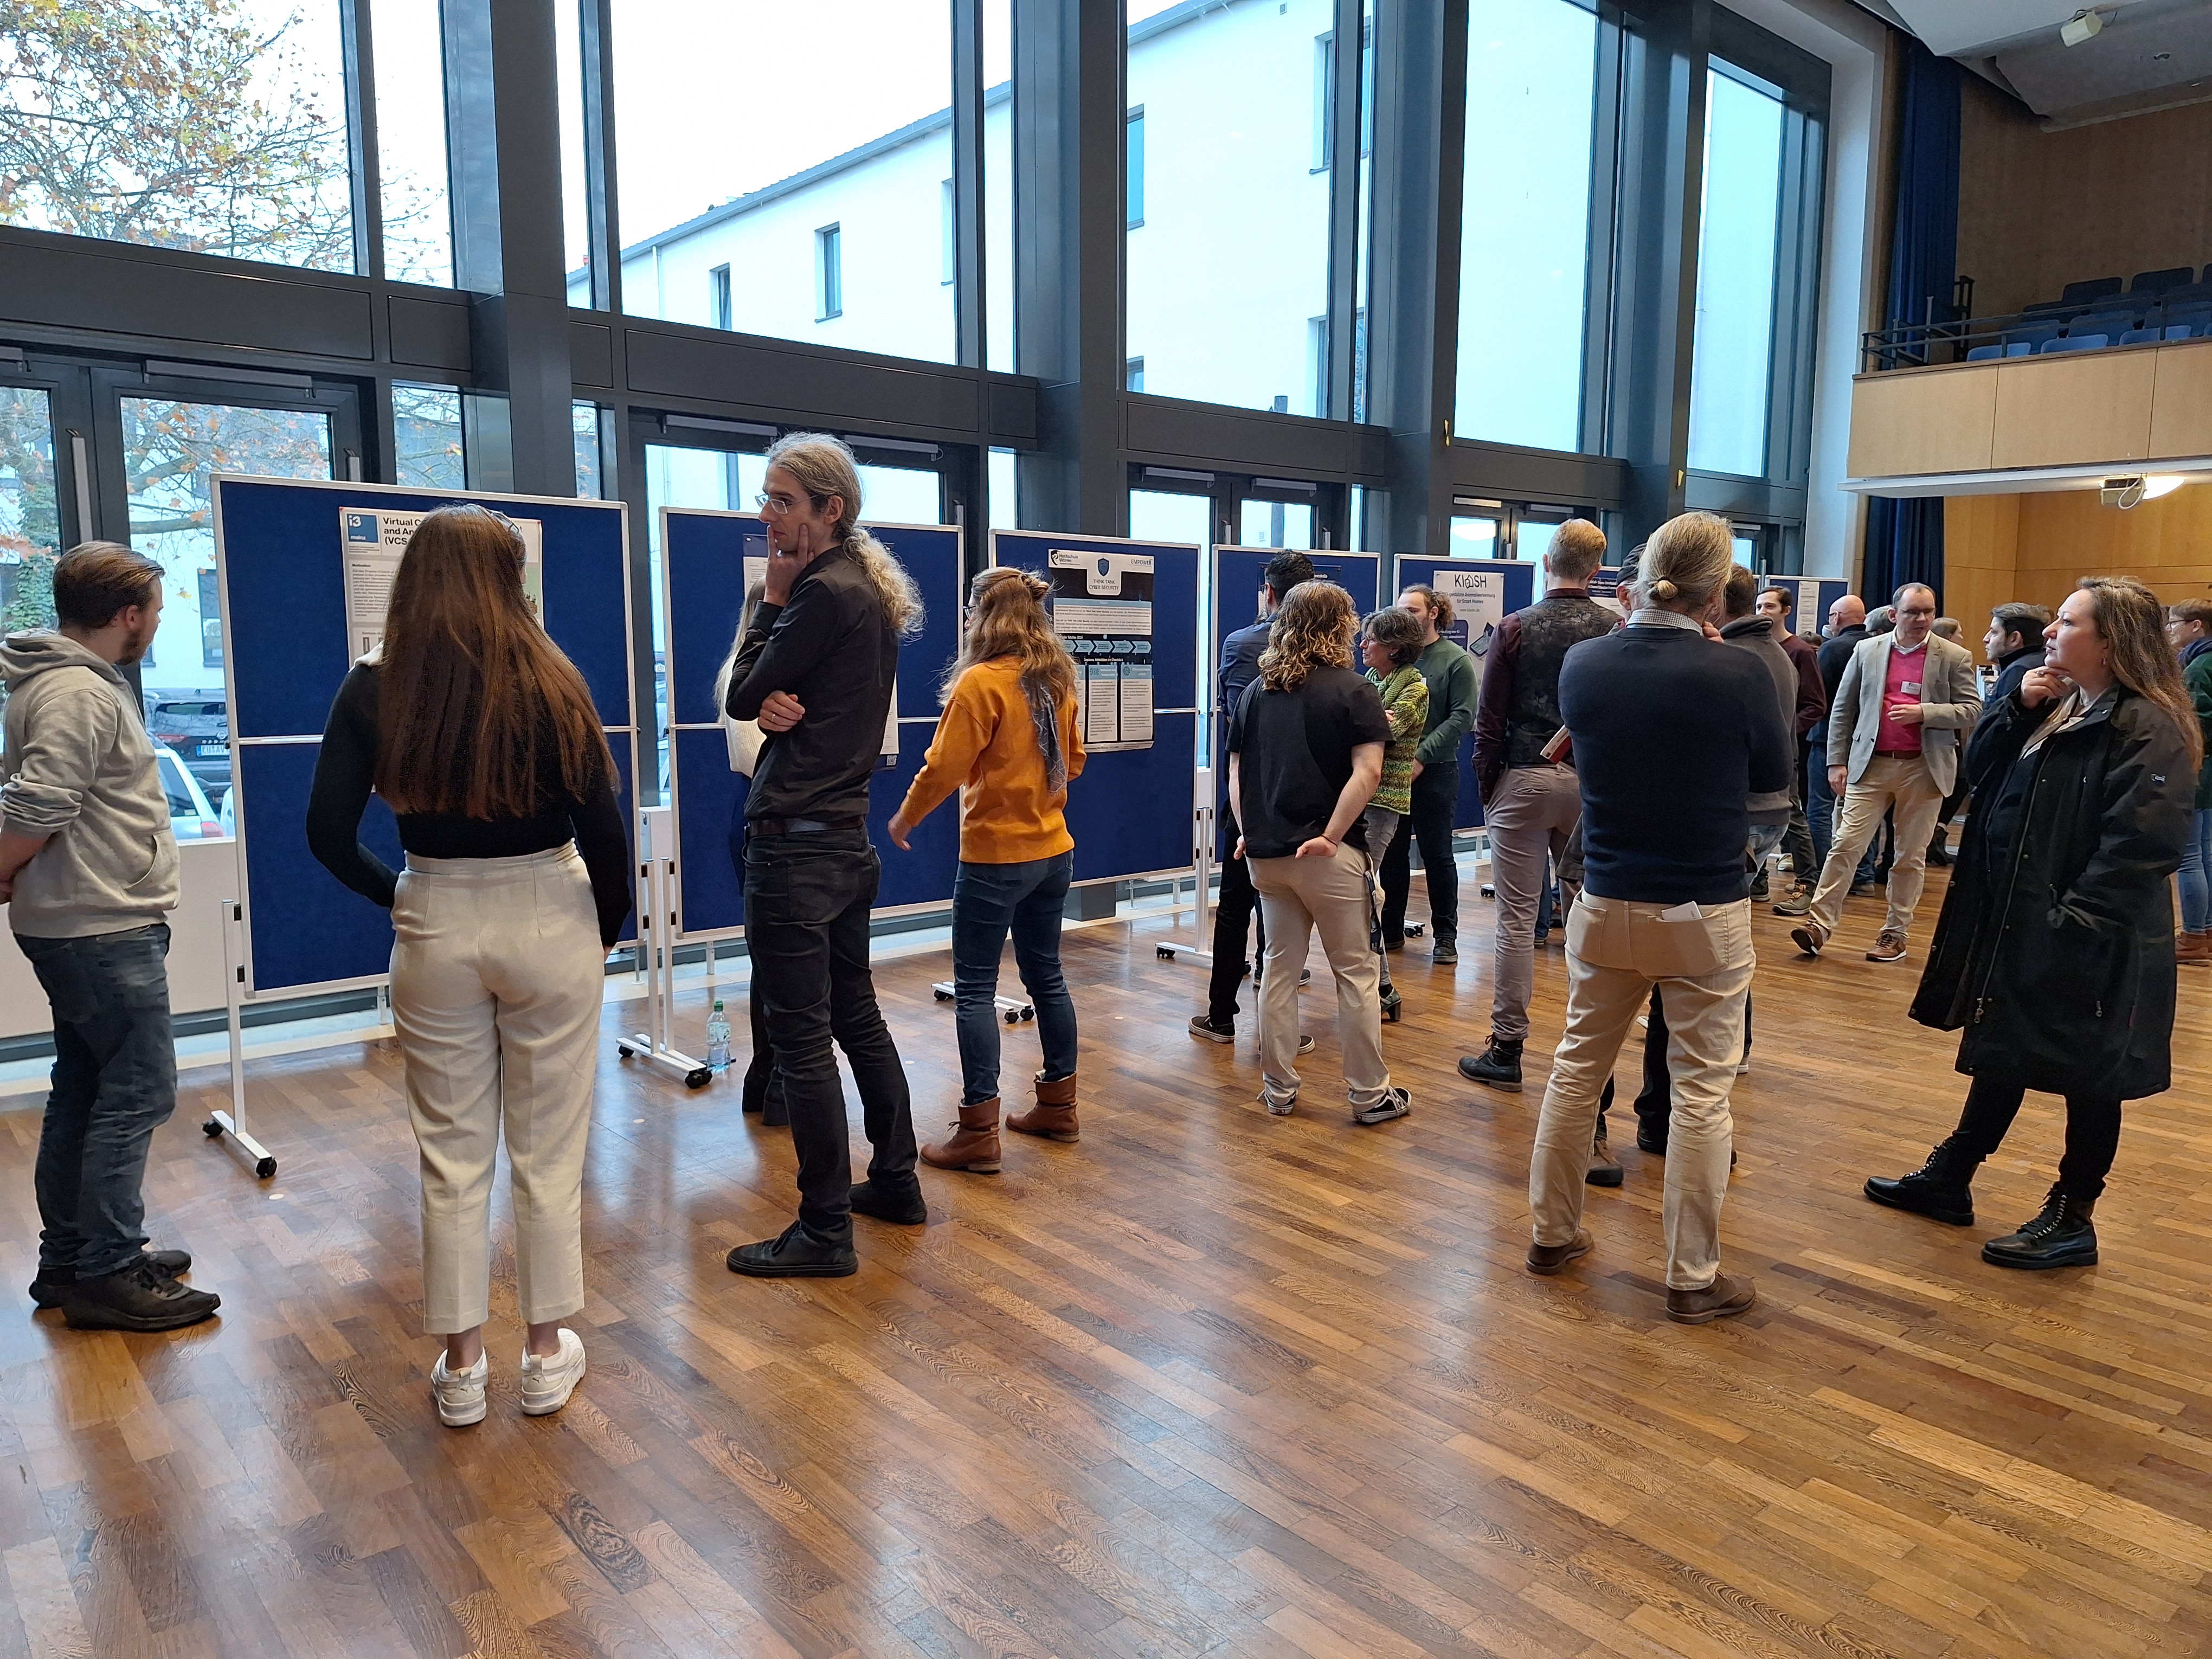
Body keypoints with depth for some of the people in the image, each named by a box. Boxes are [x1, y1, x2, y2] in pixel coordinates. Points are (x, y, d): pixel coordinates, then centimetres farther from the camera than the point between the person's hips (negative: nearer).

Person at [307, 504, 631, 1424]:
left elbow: (328, 835, -5)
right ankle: (546, 1353, 25)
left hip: (437, 928, 2)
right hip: (548, 922, -1)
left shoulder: (374, 687, -4)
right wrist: (607, 927, 4)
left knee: (453, 1155, 13)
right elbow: (602, 824, -11)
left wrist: (395, 895, 12)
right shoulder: (548, 680, -10)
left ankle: (460, 1366, 25)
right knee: (548, 1149, 12)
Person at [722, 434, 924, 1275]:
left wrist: (772, 598, -1)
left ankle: (825, 1230, 5)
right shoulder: (866, 588, 13)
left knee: (800, 1037, -3)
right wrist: (779, 702, -12)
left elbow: (742, 697, -8)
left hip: (796, 841, -10)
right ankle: (896, 1182, 30)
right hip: (847, 836, 10)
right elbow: (761, 696, 11)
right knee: (857, 1016, 19)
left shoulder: (822, 594, -16)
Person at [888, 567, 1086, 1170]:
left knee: (975, 989, 0)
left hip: (996, 855, -7)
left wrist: (905, 819, -1)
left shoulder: (981, 683, -15)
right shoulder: (1057, 680, 6)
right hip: (1053, 850, 8)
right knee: (1046, 974, 16)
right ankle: (1058, 1108, 27)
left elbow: (944, 768, -16)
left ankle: (979, 1133, 2)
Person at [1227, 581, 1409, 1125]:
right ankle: (1370, 1094, 13)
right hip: (1329, 856, -5)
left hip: (1265, 852, 5)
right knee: (1355, 973, 6)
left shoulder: (1256, 691, 10)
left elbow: (1235, 771, 9)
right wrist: (1332, 835, -15)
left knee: (1280, 968, 14)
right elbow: (1367, 771, -17)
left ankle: (1278, 1089, 20)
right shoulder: (1352, 691, -6)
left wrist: (1250, 831, 5)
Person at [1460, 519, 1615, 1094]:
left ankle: (1507, 1050, 5)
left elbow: (1489, 721, -4)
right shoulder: (1615, 629, 1)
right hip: (1591, 785, 2)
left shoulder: (1516, 628, -4)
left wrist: (1486, 787, 5)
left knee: (1517, 919, 0)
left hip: (1523, 781, -2)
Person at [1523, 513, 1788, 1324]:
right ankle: (1693, 1277, 17)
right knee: (1702, 1090, 7)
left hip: (1605, 906, 4)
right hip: (1704, 914, -3)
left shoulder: (1582, 664, -7)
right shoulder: (1737, 674, -18)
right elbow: (1774, 775, 0)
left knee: (1578, 1065, 17)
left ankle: (1553, 1232, 30)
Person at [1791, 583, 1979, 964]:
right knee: (1846, 844, -6)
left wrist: (1923, 712, -16)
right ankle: (1819, 924, -5)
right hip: (1871, 765, 0)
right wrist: (1837, 762, 2)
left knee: (1911, 856, 7)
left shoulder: (1954, 657, 3)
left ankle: (1896, 933, 16)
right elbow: (1842, 708, 7)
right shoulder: (1867, 651, 6)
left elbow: (1971, 710, 0)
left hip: (1923, 768, 0)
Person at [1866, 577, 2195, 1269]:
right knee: (2000, 1054, 19)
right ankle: (1949, 1179, 31)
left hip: (2086, 944, -9)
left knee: (2087, 1078, 7)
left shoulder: (2150, 728, -18)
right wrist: (2019, 708, -4)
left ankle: (2073, 1220, 22)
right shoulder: (2057, 704, 10)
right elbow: (1979, 770, 11)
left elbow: (2142, 844, -25)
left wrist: (2072, 920, -25)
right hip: (2013, 925, 9)